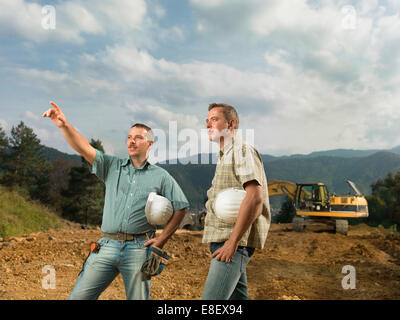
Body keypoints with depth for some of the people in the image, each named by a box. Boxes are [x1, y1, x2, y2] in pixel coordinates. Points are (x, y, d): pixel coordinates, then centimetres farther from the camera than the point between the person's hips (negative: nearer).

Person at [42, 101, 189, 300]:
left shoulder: (161, 176, 7)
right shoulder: (112, 167, 11)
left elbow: (180, 208, 9)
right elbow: (85, 149, -2)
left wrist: (162, 238, 1)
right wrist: (64, 126, -17)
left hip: (138, 248, -1)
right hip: (107, 245, 2)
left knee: (138, 298, 5)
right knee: (79, 296, 1)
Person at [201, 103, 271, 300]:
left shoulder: (241, 150, -8)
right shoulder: (225, 156, 22)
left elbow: (255, 197, -22)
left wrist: (232, 242, -22)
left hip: (234, 241, -10)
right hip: (222, 239, 10)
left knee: (211, 298, -17)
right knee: (237, 296, 14)